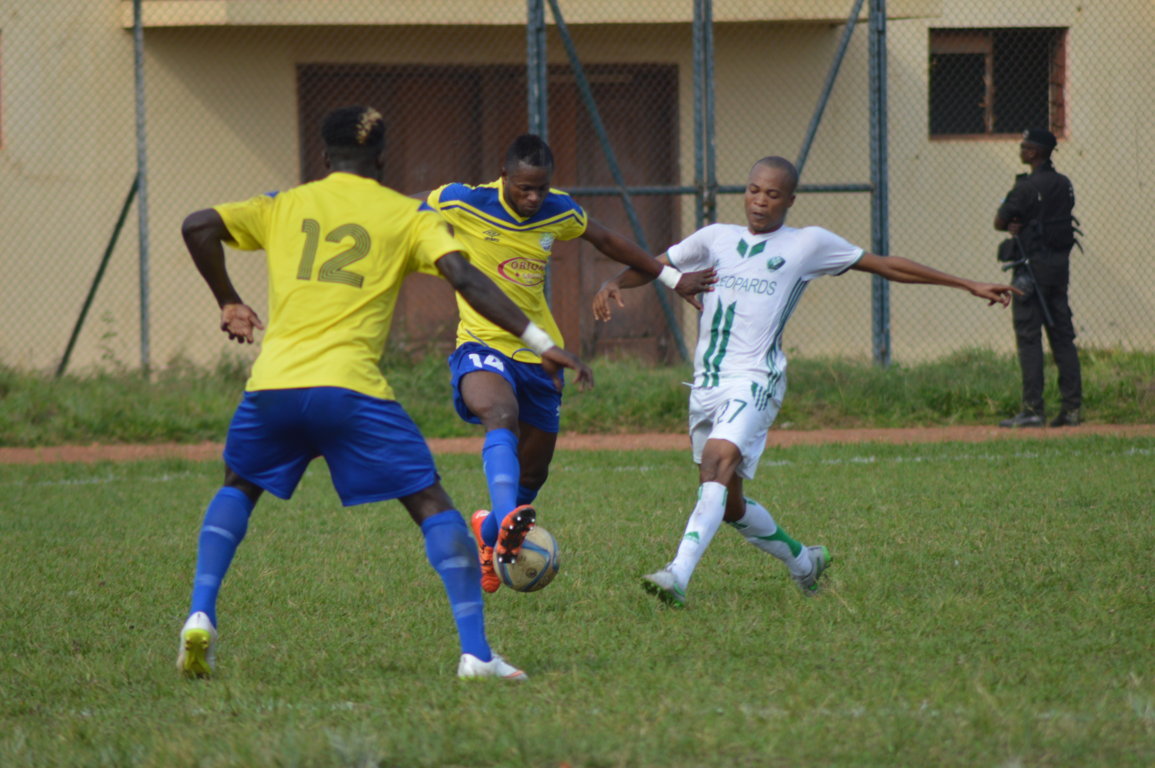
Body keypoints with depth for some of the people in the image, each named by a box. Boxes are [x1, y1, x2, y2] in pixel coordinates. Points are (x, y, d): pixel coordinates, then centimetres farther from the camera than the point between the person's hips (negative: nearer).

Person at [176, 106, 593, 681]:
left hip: (272, 385, 3)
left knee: (237, 488, 29)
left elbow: (198, 228, 6)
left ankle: (200, 617, 9)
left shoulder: (283, 207, 16)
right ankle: (475, 652, -7)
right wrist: (539, 343, -5)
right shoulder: (408, 216, 11)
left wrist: (227, 303, 19)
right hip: (349, 387, -3)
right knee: (432, 505, 6)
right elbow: (464, 278, -2)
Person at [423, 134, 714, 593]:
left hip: (538, 355, 5)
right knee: (501, 415, -38)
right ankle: (509, 521, -59)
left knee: (532, 474, 11)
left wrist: (673, 279, 22)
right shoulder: (459, 203, -12)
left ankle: (488, 535, 42)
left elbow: (607, 241, 18)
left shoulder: (558, 212, 1)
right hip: (482, 346, -5)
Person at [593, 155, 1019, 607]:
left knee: (719, 461, -29)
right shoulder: (716, 238, 15)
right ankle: (802, 561, 35)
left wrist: (969, 286, 13)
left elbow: (886, 265, 11)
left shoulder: (808, 244, 6)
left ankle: (678, 576, -40)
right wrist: (613, 285, -3)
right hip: (706, 382, 5)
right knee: (728, 504, 10)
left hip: (754, 380, -5)